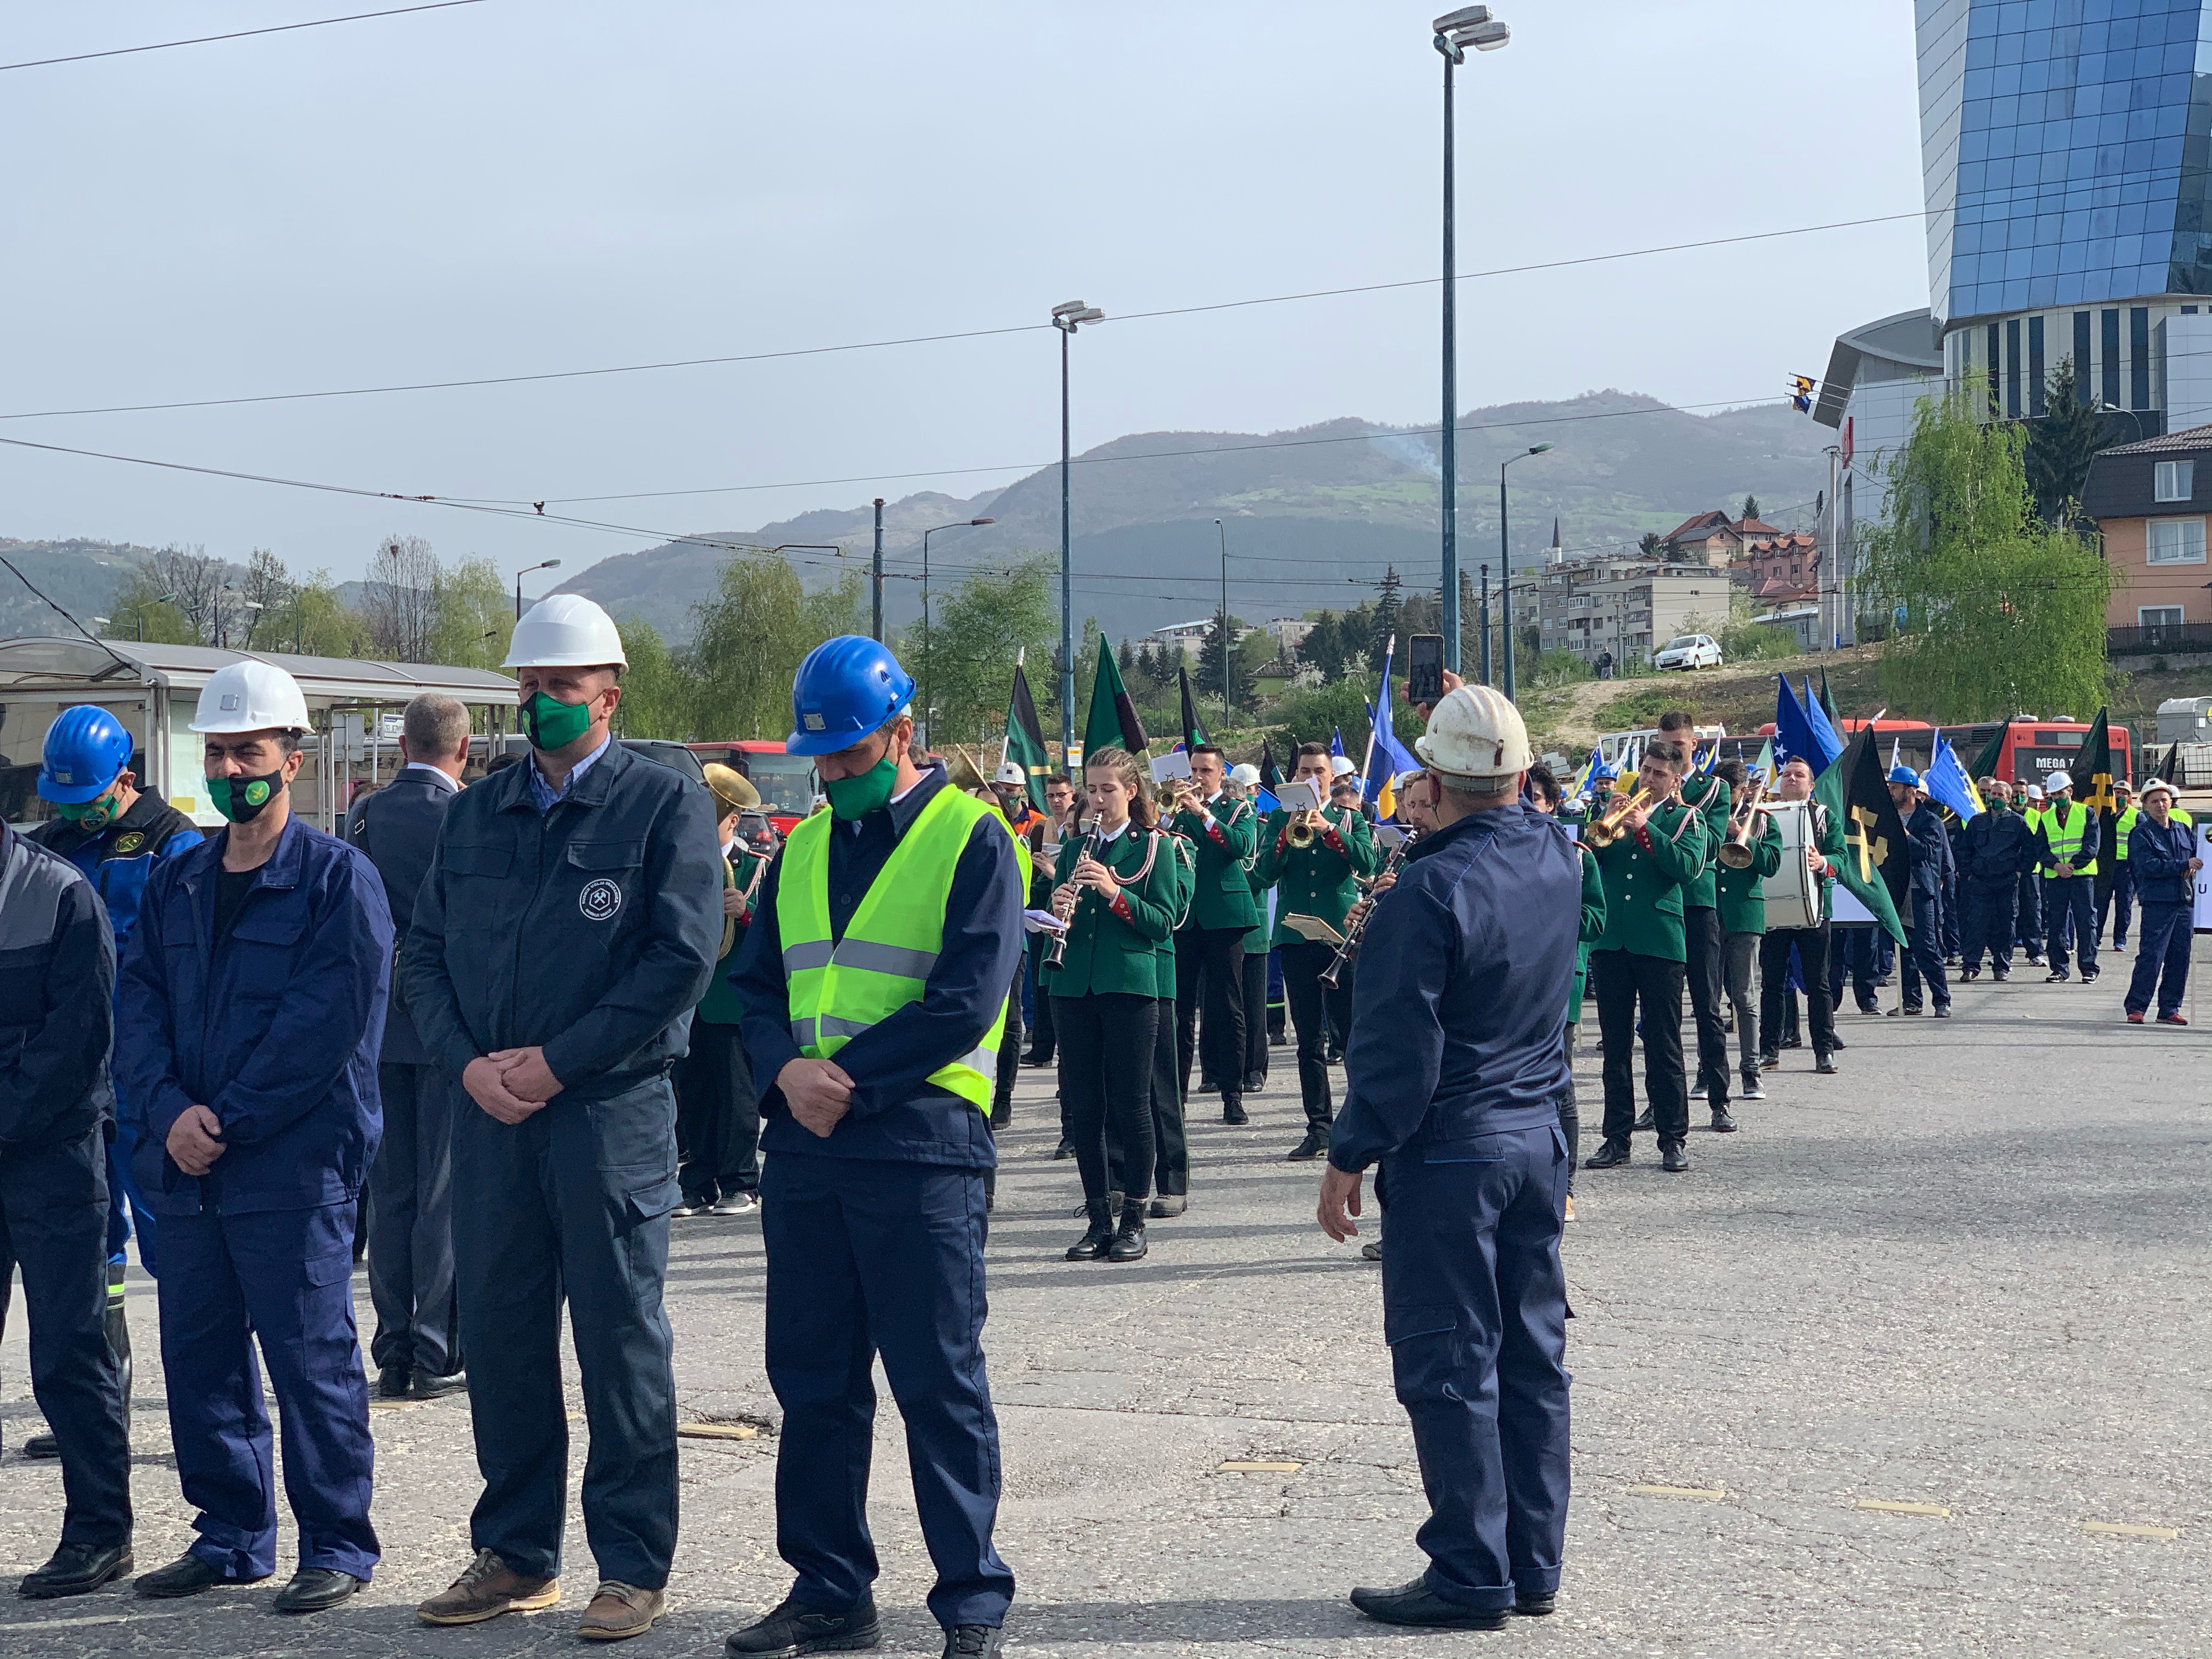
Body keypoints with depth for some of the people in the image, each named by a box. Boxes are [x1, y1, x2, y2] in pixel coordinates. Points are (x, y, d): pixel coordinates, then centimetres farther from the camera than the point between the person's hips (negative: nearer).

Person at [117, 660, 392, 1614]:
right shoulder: (176, 886, 14)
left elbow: (326, 1023, -13)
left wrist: (226, 1122, -15)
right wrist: (170, 1111, -9)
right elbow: (140, 1007, 9)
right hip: (187, 1167, 7)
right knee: (199, 1354, 12)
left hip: (295, 1167, -6)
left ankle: (337, 1546, 9)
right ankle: (231, 1536, 25)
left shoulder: (339, 879, -6)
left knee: (311, 1358, -2)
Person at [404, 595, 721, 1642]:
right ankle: (516, 1554, 22)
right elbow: (423, 953, 13)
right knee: (500, 1334, 10)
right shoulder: (475, 813, 14)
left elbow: (683, 956, -11)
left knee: (621, 1339, 1)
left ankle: (634, 1566, 10)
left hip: (613, 1111, -5)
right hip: (491, 1112, 5)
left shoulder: (665, 804, -2)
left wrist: (556, 1059, -13)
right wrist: (470, 1062, -5)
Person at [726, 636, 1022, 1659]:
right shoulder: (804, 847, 16)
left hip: (918, 1142, -6)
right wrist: (788, 1069, -8)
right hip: (804, 1144, 6)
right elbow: (758, 982, 12)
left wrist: (847, 1078, -15)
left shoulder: (969, 839, -4)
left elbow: (966, 1001, -13)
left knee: (939, 1384, -1)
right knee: (812, 1379, 11)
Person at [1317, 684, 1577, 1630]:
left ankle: (1472, 1577, 6)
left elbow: (1396, 1052, -19)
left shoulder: (1429, 892, -20)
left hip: (1449, 1154, -7)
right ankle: (1534, 1566, 20)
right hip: (1540, 1139, 8)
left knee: (1450, 1365, 0)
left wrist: (1348, 1159, -10)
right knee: (1532, 1353, 12)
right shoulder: (1557, 857, 1)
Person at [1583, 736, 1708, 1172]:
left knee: (1664, 1046, -1)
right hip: (1610, 940, 3)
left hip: (1659, 943, -3)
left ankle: (1673, 1140, 6)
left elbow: (1687, 867, -12)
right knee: (1615, 1045, 7)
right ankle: (1617, 1139, 13)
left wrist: (1645, 830, -16)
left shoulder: (1685, 818, 6)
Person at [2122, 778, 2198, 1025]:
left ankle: (2169, 1010, 14)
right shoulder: (2141, 834, -3)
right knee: (2151, 957, -10)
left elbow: (2198, 855, 19)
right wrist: (2184, 864, -16)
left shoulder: (2184, 830, 15)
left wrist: (2192, 869, -4)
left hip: (2185, 902, 6)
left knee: (2180, 958, 7)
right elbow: (2149, 866, -13)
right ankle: (2136, 1008, -5)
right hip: (2157, 902, -6)